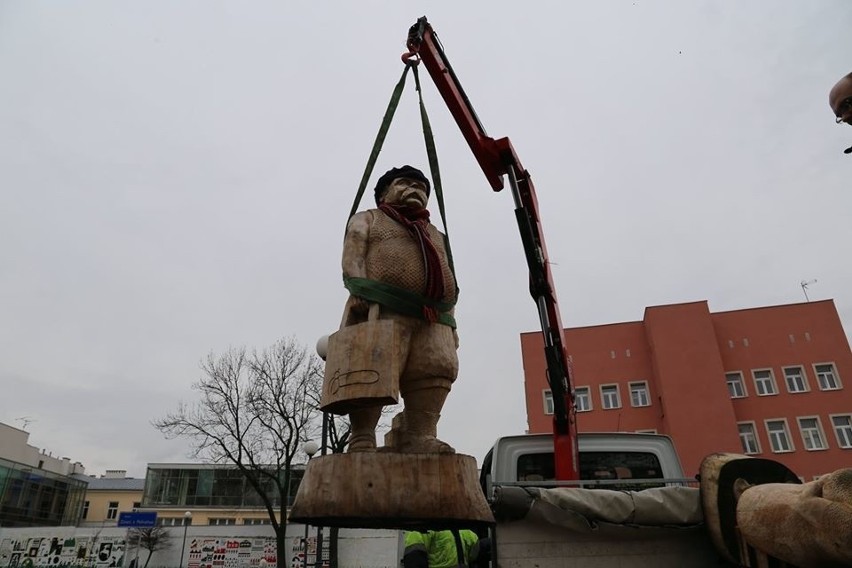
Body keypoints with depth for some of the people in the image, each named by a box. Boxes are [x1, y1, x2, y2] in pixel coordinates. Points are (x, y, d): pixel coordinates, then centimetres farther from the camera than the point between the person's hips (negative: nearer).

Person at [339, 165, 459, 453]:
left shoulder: (435, 235, 36)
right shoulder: (367, 219, 23)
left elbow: (447, 281, 27)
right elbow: (353, 257, 4)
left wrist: (450, 323, 13)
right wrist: (360, 293, -15)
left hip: (433, 318, 5)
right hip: (381, 308, -4)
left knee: (437, 370, -14)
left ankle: (419, 437, -14)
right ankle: (362, 439, -12)